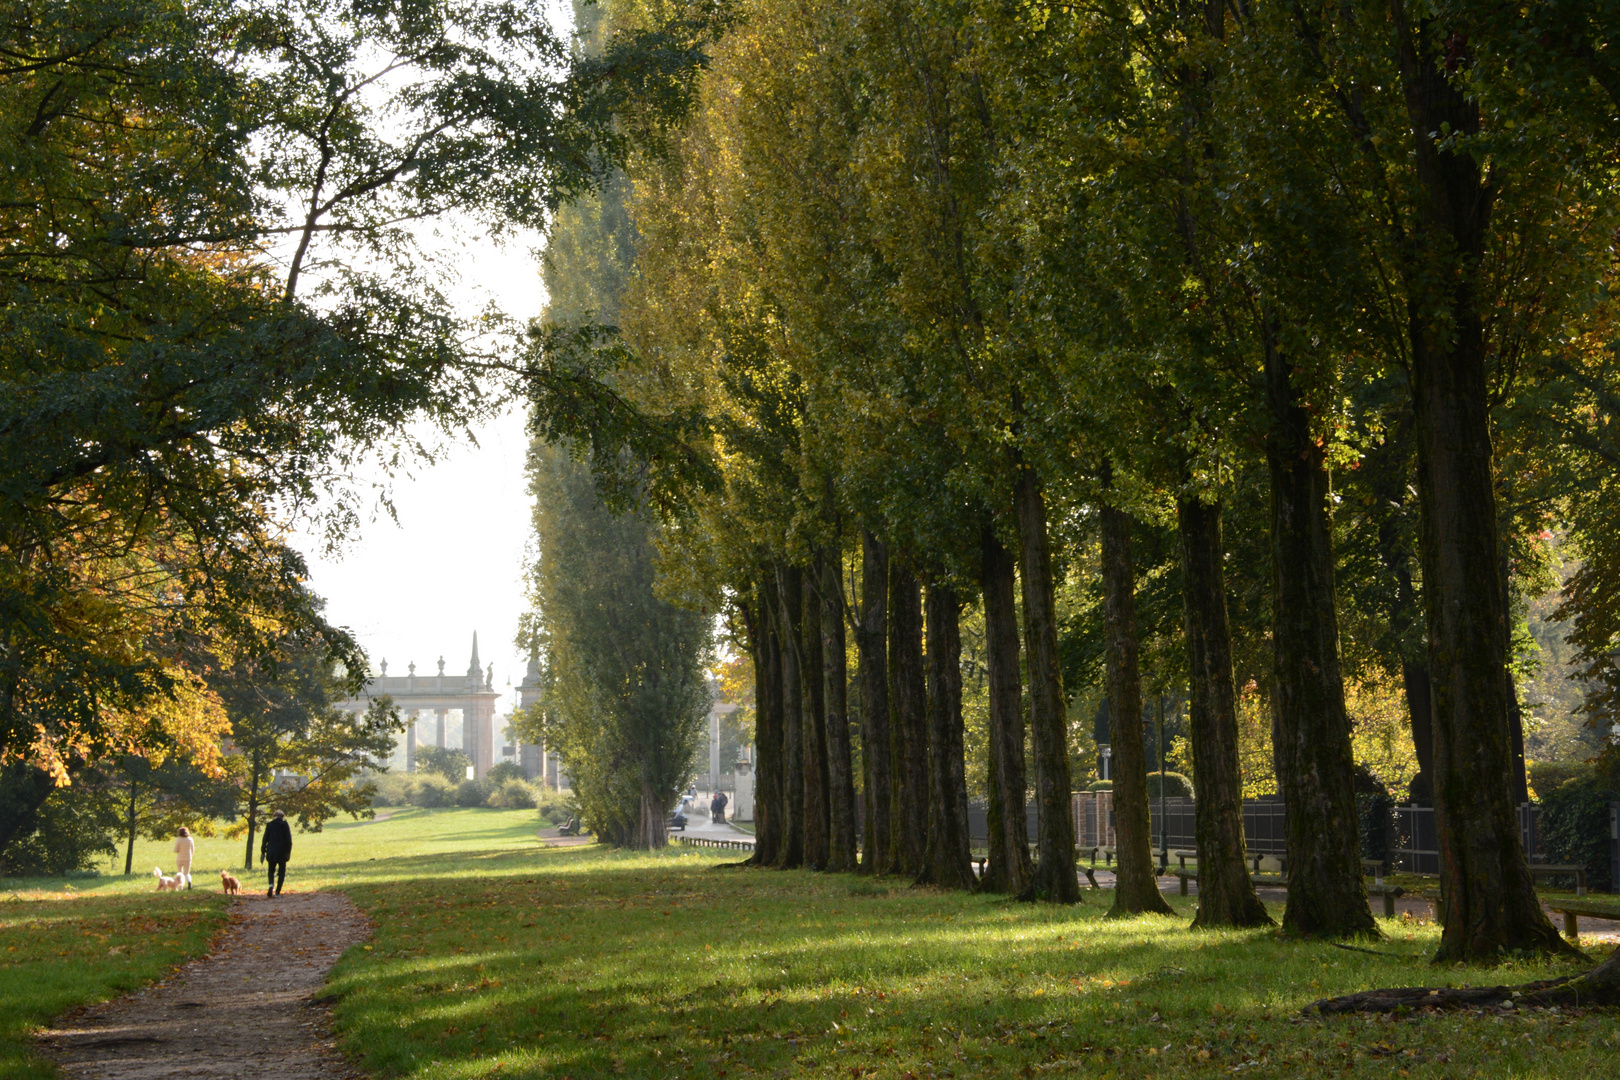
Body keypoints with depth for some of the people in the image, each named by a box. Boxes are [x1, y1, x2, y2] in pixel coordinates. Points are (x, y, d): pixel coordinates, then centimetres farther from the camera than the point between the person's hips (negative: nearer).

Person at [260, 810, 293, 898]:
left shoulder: (269, 825, 3)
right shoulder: (285, 825, 0)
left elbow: (265, 839, 2)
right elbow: (289, 840, -2)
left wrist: (263, 852, 6)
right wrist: (288, 852, 4)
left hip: (271, 852, 1)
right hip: (282, 852, -1)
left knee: (271, 870, 13)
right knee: (281, 871, 7)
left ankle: (271, 885, -16)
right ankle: (277, 892, -1)